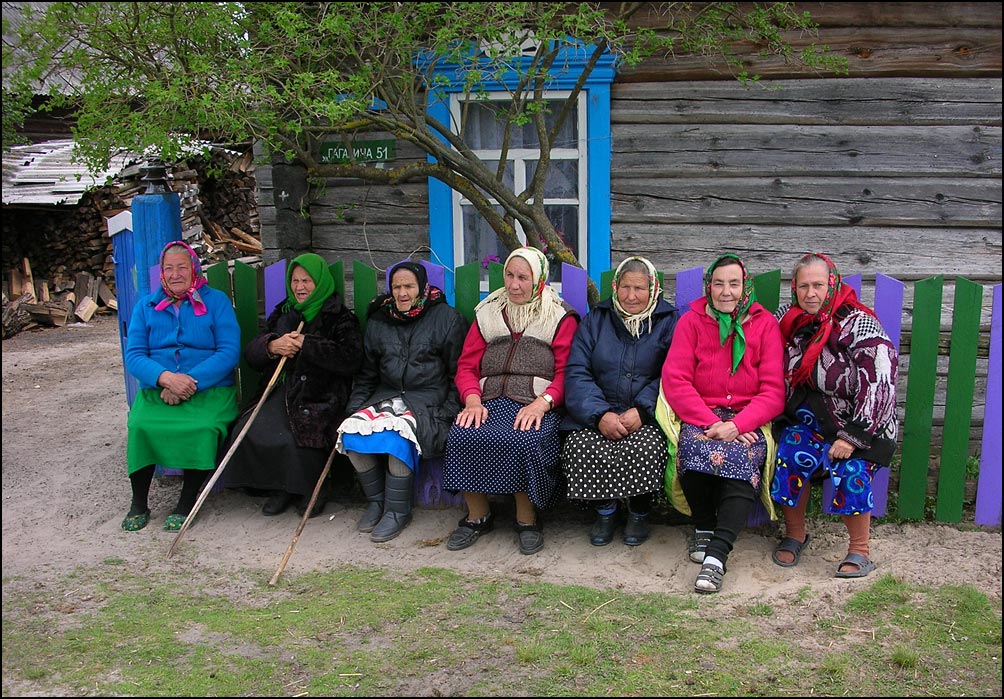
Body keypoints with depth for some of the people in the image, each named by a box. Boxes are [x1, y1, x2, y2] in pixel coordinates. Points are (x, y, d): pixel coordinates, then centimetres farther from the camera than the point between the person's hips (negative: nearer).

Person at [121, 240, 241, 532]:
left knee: (203, 427, -33)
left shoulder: (216, 301, 7)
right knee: (140, 425, -28)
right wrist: (165, 377, -17)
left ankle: (187, 502, -12)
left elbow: (229, 352, -4)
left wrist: (191, 381, -17)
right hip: (156, 390, 2)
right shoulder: (147, 306, 14)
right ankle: (139, 503, -7)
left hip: (209, 389, -2)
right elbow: (133, 355, 4)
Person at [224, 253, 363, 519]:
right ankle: (280, 488, 1)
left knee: (295, 436, -30)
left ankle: (312, 492, -3)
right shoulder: (282, 314, 20)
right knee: (249, 433, -19)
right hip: (279, 391, 5)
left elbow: (350, 359, -15)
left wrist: (305, 344, -14)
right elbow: (251, 354, 14)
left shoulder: (340, 317, 2)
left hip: (319, 395, -5)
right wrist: (271, 346, -10)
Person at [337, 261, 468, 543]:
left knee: (396, 436, -33)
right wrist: (354, 408, 6)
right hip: (387, 395, 5)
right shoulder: (379, 322, 15)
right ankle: (377, 501, -2)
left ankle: (397, 510, -15)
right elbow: (366, 375, 21)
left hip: (428, 399, -5)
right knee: (351, 432, -22)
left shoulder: (447, 318, 1)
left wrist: (446, 414, -11)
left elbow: (458, 375, -1)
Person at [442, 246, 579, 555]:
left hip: (537, 404, -3)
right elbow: (467, 365, 15)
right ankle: (478, 516, -7)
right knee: (461, 436, -28)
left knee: (525, 440, -36)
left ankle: (527, 519, -11)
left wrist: (542, 403, -18)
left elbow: (566, 372, 0)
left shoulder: (561, 317, 10)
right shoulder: (488, 314, 21)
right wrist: (472, 400, -5)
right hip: (491, 401, 3)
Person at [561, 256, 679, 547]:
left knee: (647, 449, -32)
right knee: (580, 448, -27)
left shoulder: (669, 322, 7)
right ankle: (604, 510, -1)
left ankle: (639, 512, -2)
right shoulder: (596, 319, 11)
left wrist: (641, 410, -20)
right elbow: (576, 372, 1)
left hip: (648, 414, -2)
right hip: (599, 411, 2)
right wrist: (600, 414, -16)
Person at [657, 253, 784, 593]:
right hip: (699, 417, 0)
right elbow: (675, 381, -3)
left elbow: (774, 392, -1)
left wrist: (736, 425, -18)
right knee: (694, 446, -33)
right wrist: (711, 423, -17)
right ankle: (703, 526, -8)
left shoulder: (764, 323, 7)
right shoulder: (692, 321, 7)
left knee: (744, 456, -33)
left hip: (748, 420, 0)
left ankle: (716, 555, -37)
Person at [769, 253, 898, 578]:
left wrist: (853, 437, -22)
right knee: (789, 457, -23)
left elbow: (879, 384, -18)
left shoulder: (859, 324, -13)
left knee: (851, 471, -27)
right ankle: (794, 535, -1)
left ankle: (860, 551, -7)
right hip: (806, 417, 4)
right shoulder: (788, 319, 3)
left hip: (856, 422, -4)